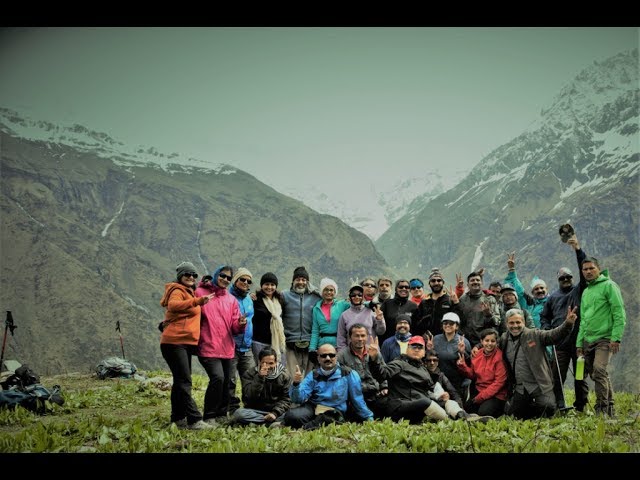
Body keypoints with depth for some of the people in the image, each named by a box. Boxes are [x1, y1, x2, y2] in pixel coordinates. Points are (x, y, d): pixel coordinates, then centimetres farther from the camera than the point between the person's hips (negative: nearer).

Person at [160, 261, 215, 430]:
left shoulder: (189, 293, 22)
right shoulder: (177, 291, -7)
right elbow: (173, 305, -31)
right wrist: (199, 301, -40)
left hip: (186, 343, 10)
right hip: (175, 342, -10)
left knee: (181, 381, 13)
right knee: (184, 381, -13)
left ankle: (178, 418, 20)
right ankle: (194, 420, -18)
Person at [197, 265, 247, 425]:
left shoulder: (231, 299, 14)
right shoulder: (200, 293, 0)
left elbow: (235, 327, 9)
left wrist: (241, 324, -11)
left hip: (227, 349, 6)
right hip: (208, 347, -6)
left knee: (225, 383, 9)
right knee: (218, 377, -20)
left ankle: (221, 415, 24)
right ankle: (209, 416, -8)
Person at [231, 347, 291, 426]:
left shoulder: (284, 376, 3)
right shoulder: (250, 374, 0)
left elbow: (286, 399, -3)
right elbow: (248, 398, -13)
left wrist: (275, 413, -20)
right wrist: (259, 378, -21)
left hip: (276, 411, 0)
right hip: (255, 411, 0)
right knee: (239, 413, -32)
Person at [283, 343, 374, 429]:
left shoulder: (348, 374, -1)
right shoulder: (313, 375, 7)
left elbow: (357, 399, 8)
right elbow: (299, 398, -4)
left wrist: (369, 418, 11)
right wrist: (296, 384, -23)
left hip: (335, 412, -3)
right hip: (312, 407, 3)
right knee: (292, 416, -27)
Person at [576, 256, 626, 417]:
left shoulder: (608, 285, -3)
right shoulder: (585, 292, 21)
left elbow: (619, 313, -10)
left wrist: (616, 338, -17)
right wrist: (579, 342, 17)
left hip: (605, 339, -8)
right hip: (588, 340, 8)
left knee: (599, 369, -22)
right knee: (595, 373, 8)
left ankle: (602, 408, -18)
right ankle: (610, 408, 18)